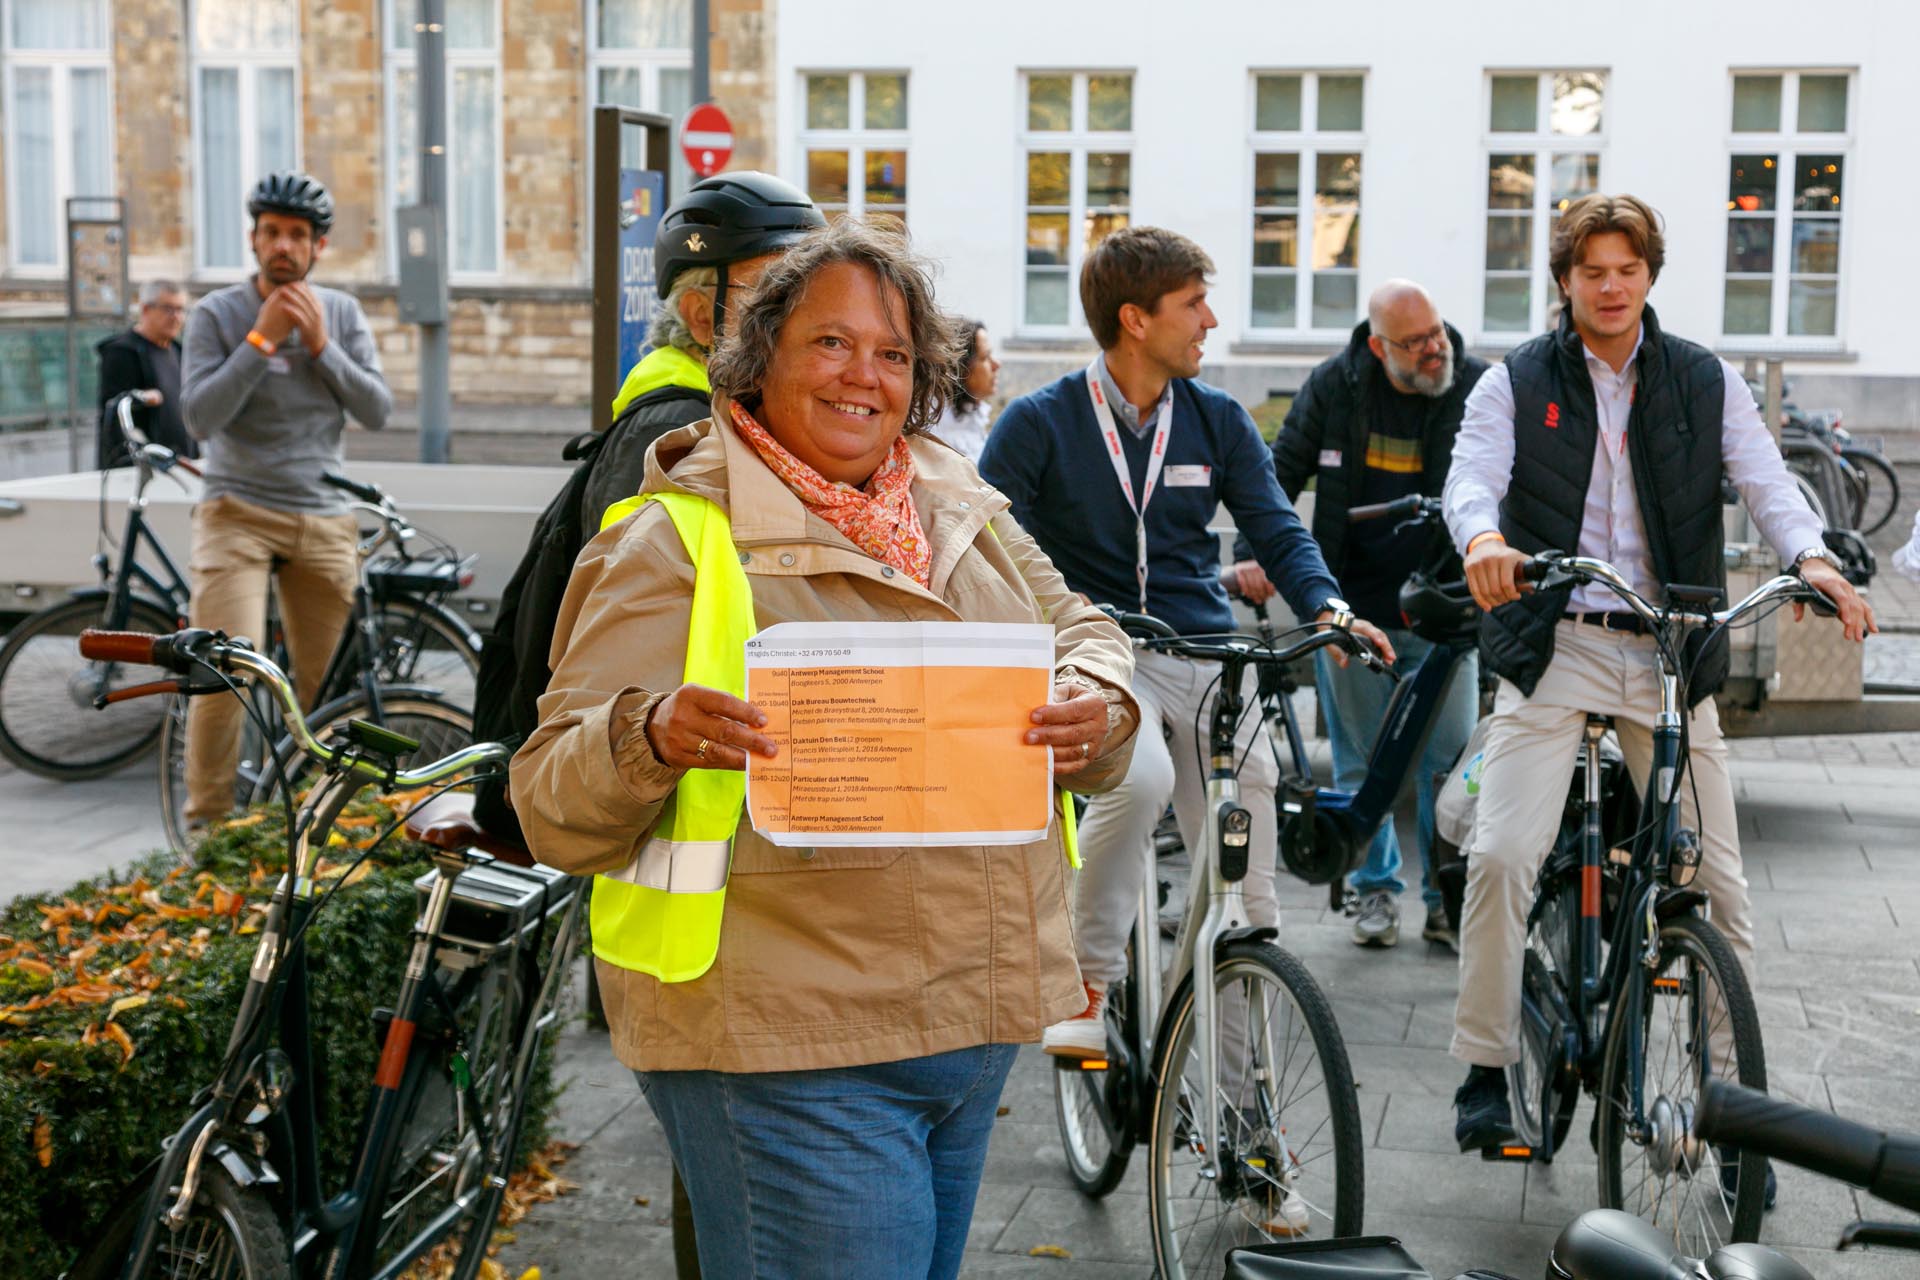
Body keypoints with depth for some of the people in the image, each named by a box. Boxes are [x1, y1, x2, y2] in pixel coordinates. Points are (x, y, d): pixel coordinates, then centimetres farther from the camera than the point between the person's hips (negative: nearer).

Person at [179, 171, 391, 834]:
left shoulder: (343, 313, 7)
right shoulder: (218, 314, -3)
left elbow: (376, 410, -1)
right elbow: (201, 418, -14)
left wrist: (321, 345, -12)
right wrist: (261, 338, -16)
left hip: (323, 520, 3)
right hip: (238, 512, -3)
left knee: (327, 686, 6)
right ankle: (206, 819, -4)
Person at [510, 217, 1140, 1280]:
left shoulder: (963, 512, 12)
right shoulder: (674, 544, -6)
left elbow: (1080, 631, 18)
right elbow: (553, 808, -9)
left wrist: (1096, 706, -6)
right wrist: (651, 739, -32)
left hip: (980, 1028, 6)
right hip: (783, 1053, -6)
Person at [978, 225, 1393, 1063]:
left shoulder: (1218, 420, 9)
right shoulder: (1040, 423, -2)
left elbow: (1277, 531, 6)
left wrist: (1328, 606, -14)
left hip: (1207, 657, 4)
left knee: (1244, 889, -2)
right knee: (1141, 775, -36)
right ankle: (1088, 981, -17)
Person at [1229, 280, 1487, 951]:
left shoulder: (1478, 388, -5)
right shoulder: (1334, 386, -2)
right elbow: (1281, 473, 4)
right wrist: (1253, 552, -9)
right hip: (1351, 608, 1)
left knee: (1452, 758, 1)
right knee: (1360, 761, 9)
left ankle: (1449, 898, 15)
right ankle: (1376, 889, 25)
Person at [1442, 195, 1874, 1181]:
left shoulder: (1707, 384, 10)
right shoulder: (1515, 383, 6)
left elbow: (1765, 481, -1)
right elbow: (1472, 476, -9)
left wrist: (1812, 559, -23)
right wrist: (1484, 538, -33)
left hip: (1670, 656, 2)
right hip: (1552, 647, -1)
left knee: (1717, 879, 1)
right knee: (1500, 855, -14)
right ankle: (1486, 1070, 3)